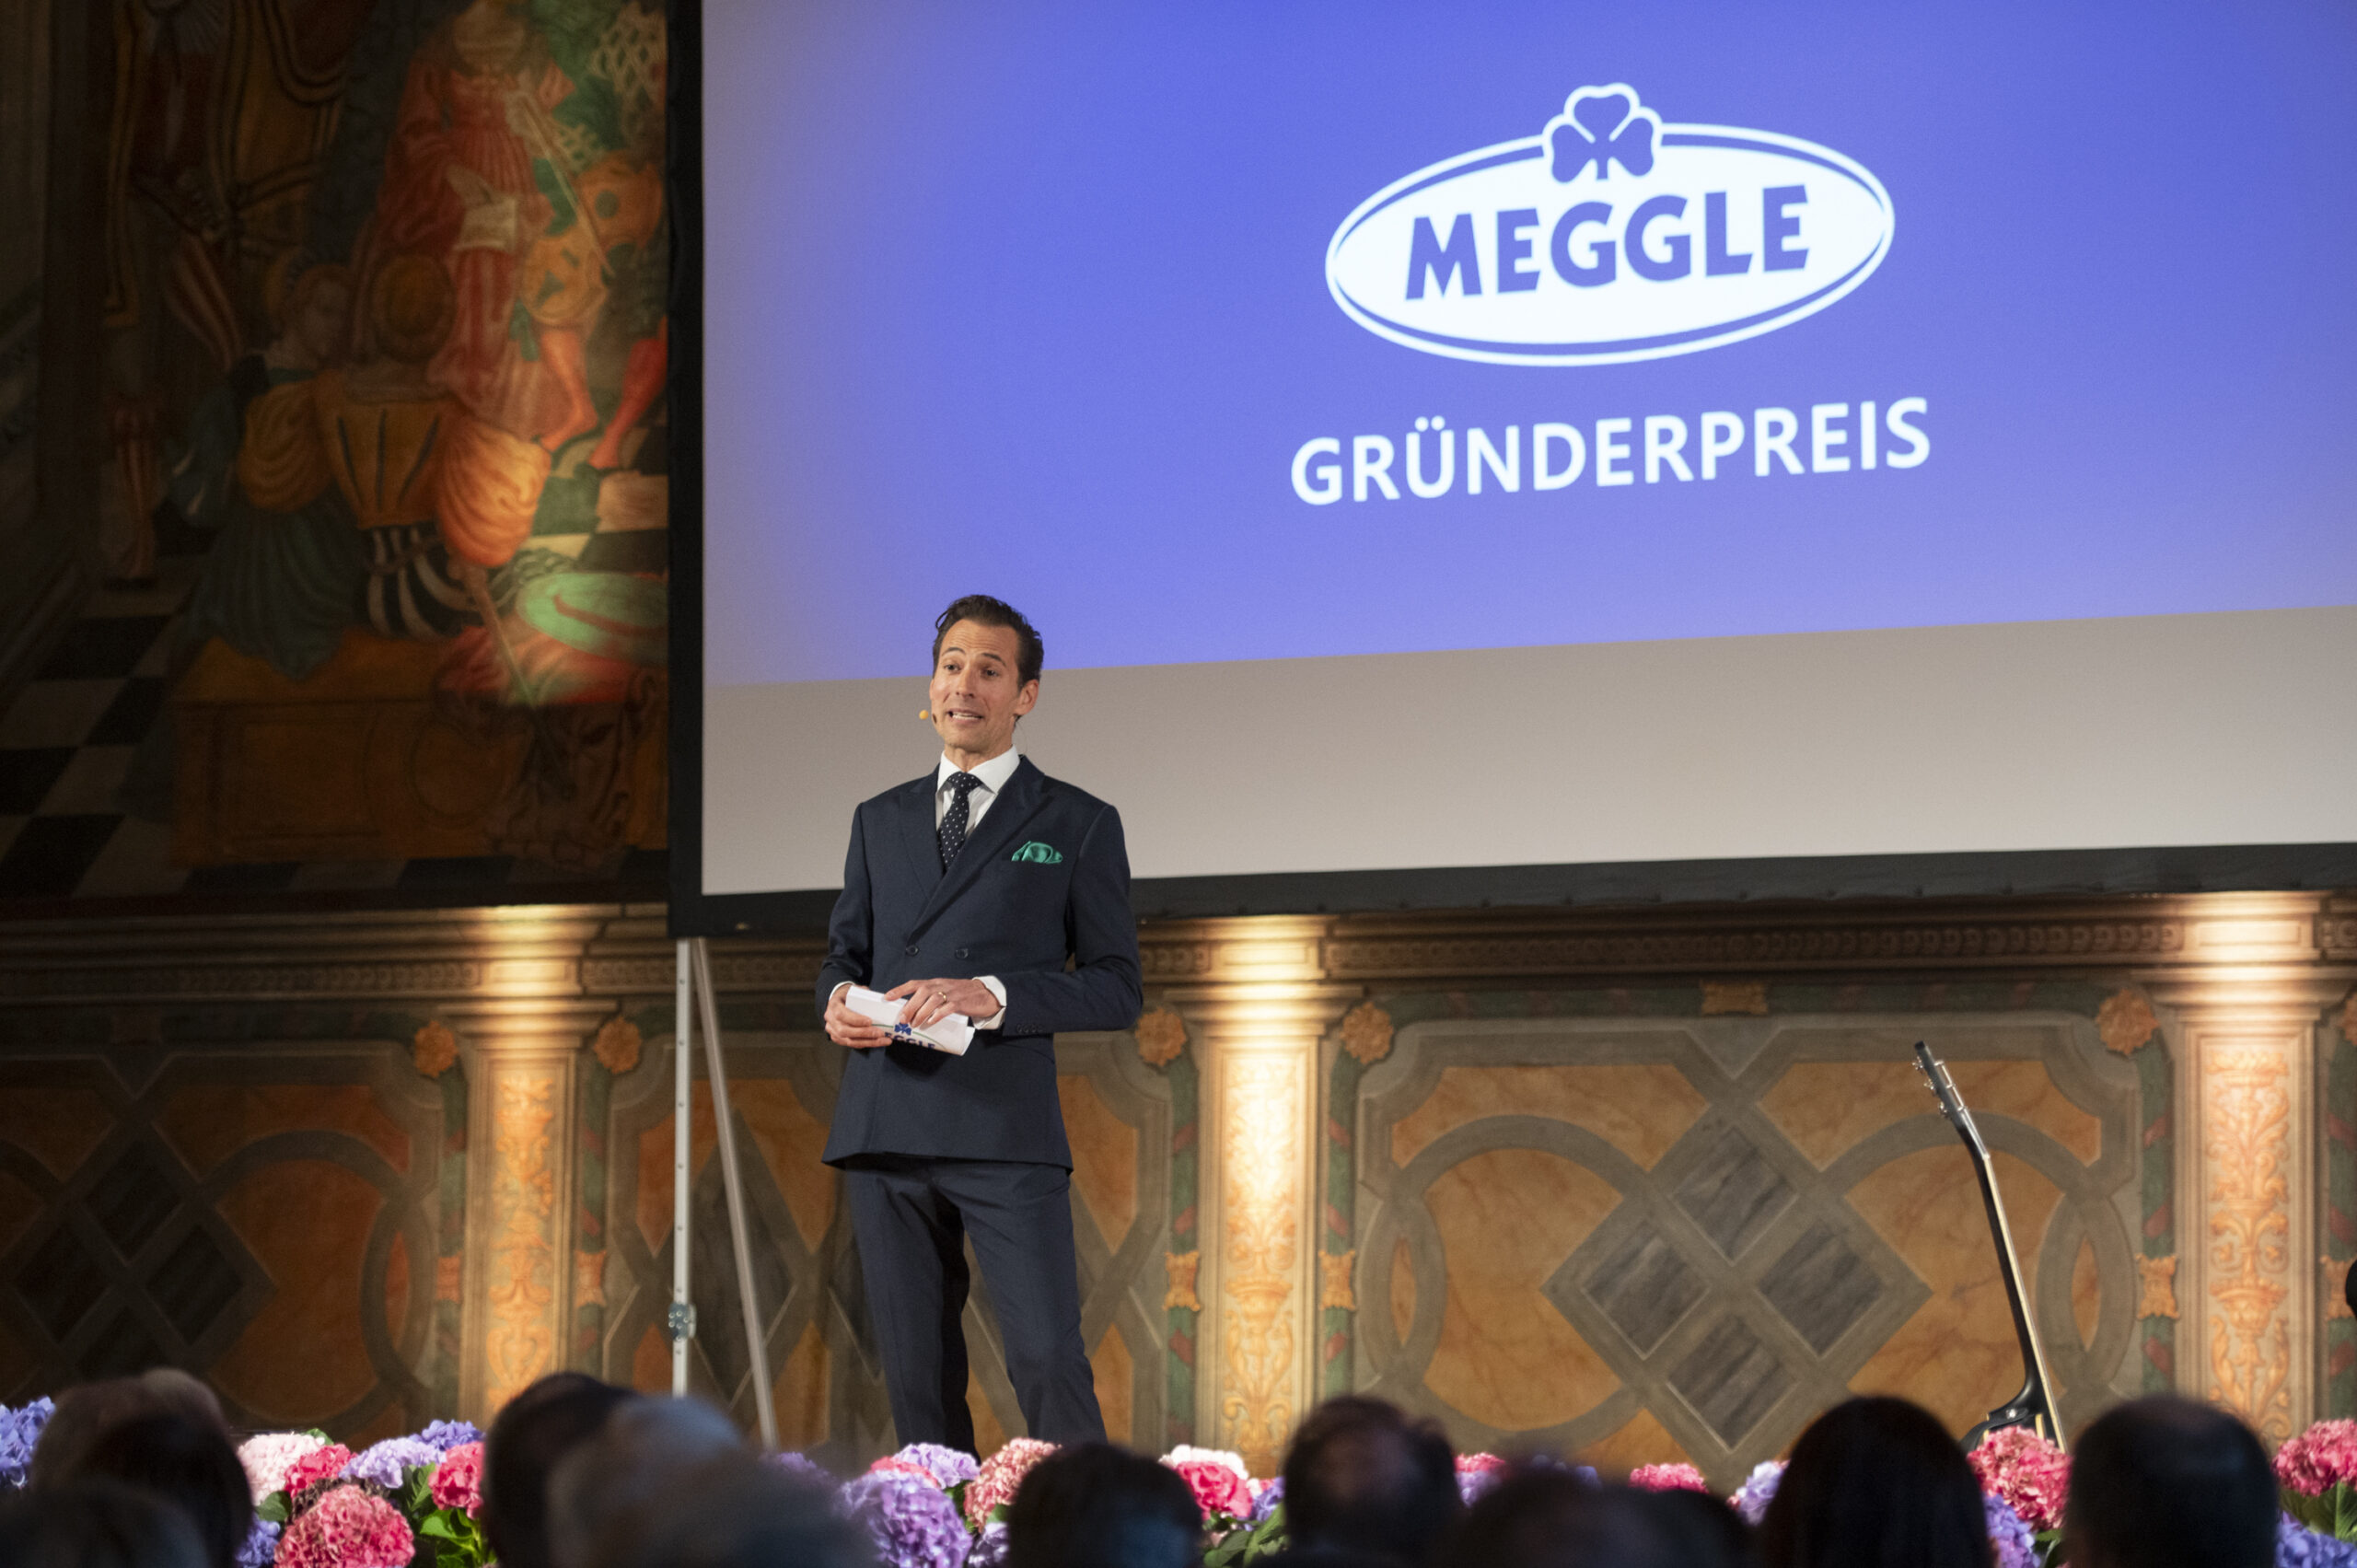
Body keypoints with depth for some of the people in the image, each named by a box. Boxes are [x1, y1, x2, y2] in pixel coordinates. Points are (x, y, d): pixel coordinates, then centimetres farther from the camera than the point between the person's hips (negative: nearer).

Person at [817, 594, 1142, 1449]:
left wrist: (991, 995, -14)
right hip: (885, 1127, 4)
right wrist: (839, 998, -2)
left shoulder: (1077, 824, 7)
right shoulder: (880, 820, 20)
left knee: (1048, 1363, -13)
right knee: (917, 1373, 5)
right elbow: (844, 951, 24)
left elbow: (1117, 987, 2)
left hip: (1005, 1129, -4)